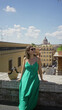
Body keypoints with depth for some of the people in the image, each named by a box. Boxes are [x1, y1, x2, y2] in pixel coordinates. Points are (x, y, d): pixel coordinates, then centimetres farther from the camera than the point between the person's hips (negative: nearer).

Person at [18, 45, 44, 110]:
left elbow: (39, 69, 3)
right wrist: (21, 77, 14)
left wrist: (41, 78, 7)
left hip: (34, 79, -1)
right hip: (26, 78, 1)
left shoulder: (37, 59, -5)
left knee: (31, 93, -11)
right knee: (24, 93, -6)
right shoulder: (25, 59, -2)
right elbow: (23, 68, 9)